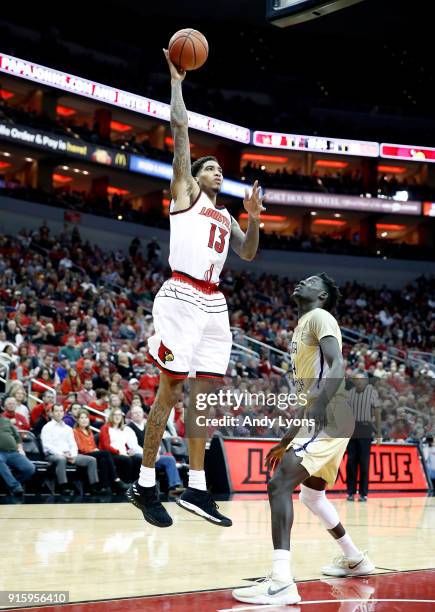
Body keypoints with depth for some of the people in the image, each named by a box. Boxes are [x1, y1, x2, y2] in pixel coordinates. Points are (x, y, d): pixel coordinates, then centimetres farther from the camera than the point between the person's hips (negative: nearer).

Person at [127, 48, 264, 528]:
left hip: (214, 304, 7)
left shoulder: (225, 215, 27)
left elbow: (248, 254, 19)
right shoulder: (184, 191, 9)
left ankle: (196, 489, 8)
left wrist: (254, 218, 6)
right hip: (182, 296, -7)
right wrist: (176, 81, 11)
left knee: (204, 392, 4)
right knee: (170, 388, -7)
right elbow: (180, 127, 5)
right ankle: (144, 485, -1)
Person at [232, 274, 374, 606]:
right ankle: (355, 559, 42)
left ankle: (281, 581, -30)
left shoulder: (320, 317, -5)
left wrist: (320, 406, -36)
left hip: (329, 418, -11)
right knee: (311, 494, 26)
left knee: (279, 485, -21)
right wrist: (287, 440, 28)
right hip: (320, 419, 11)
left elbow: (337, 365, -22)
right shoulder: (302, 327, 25)